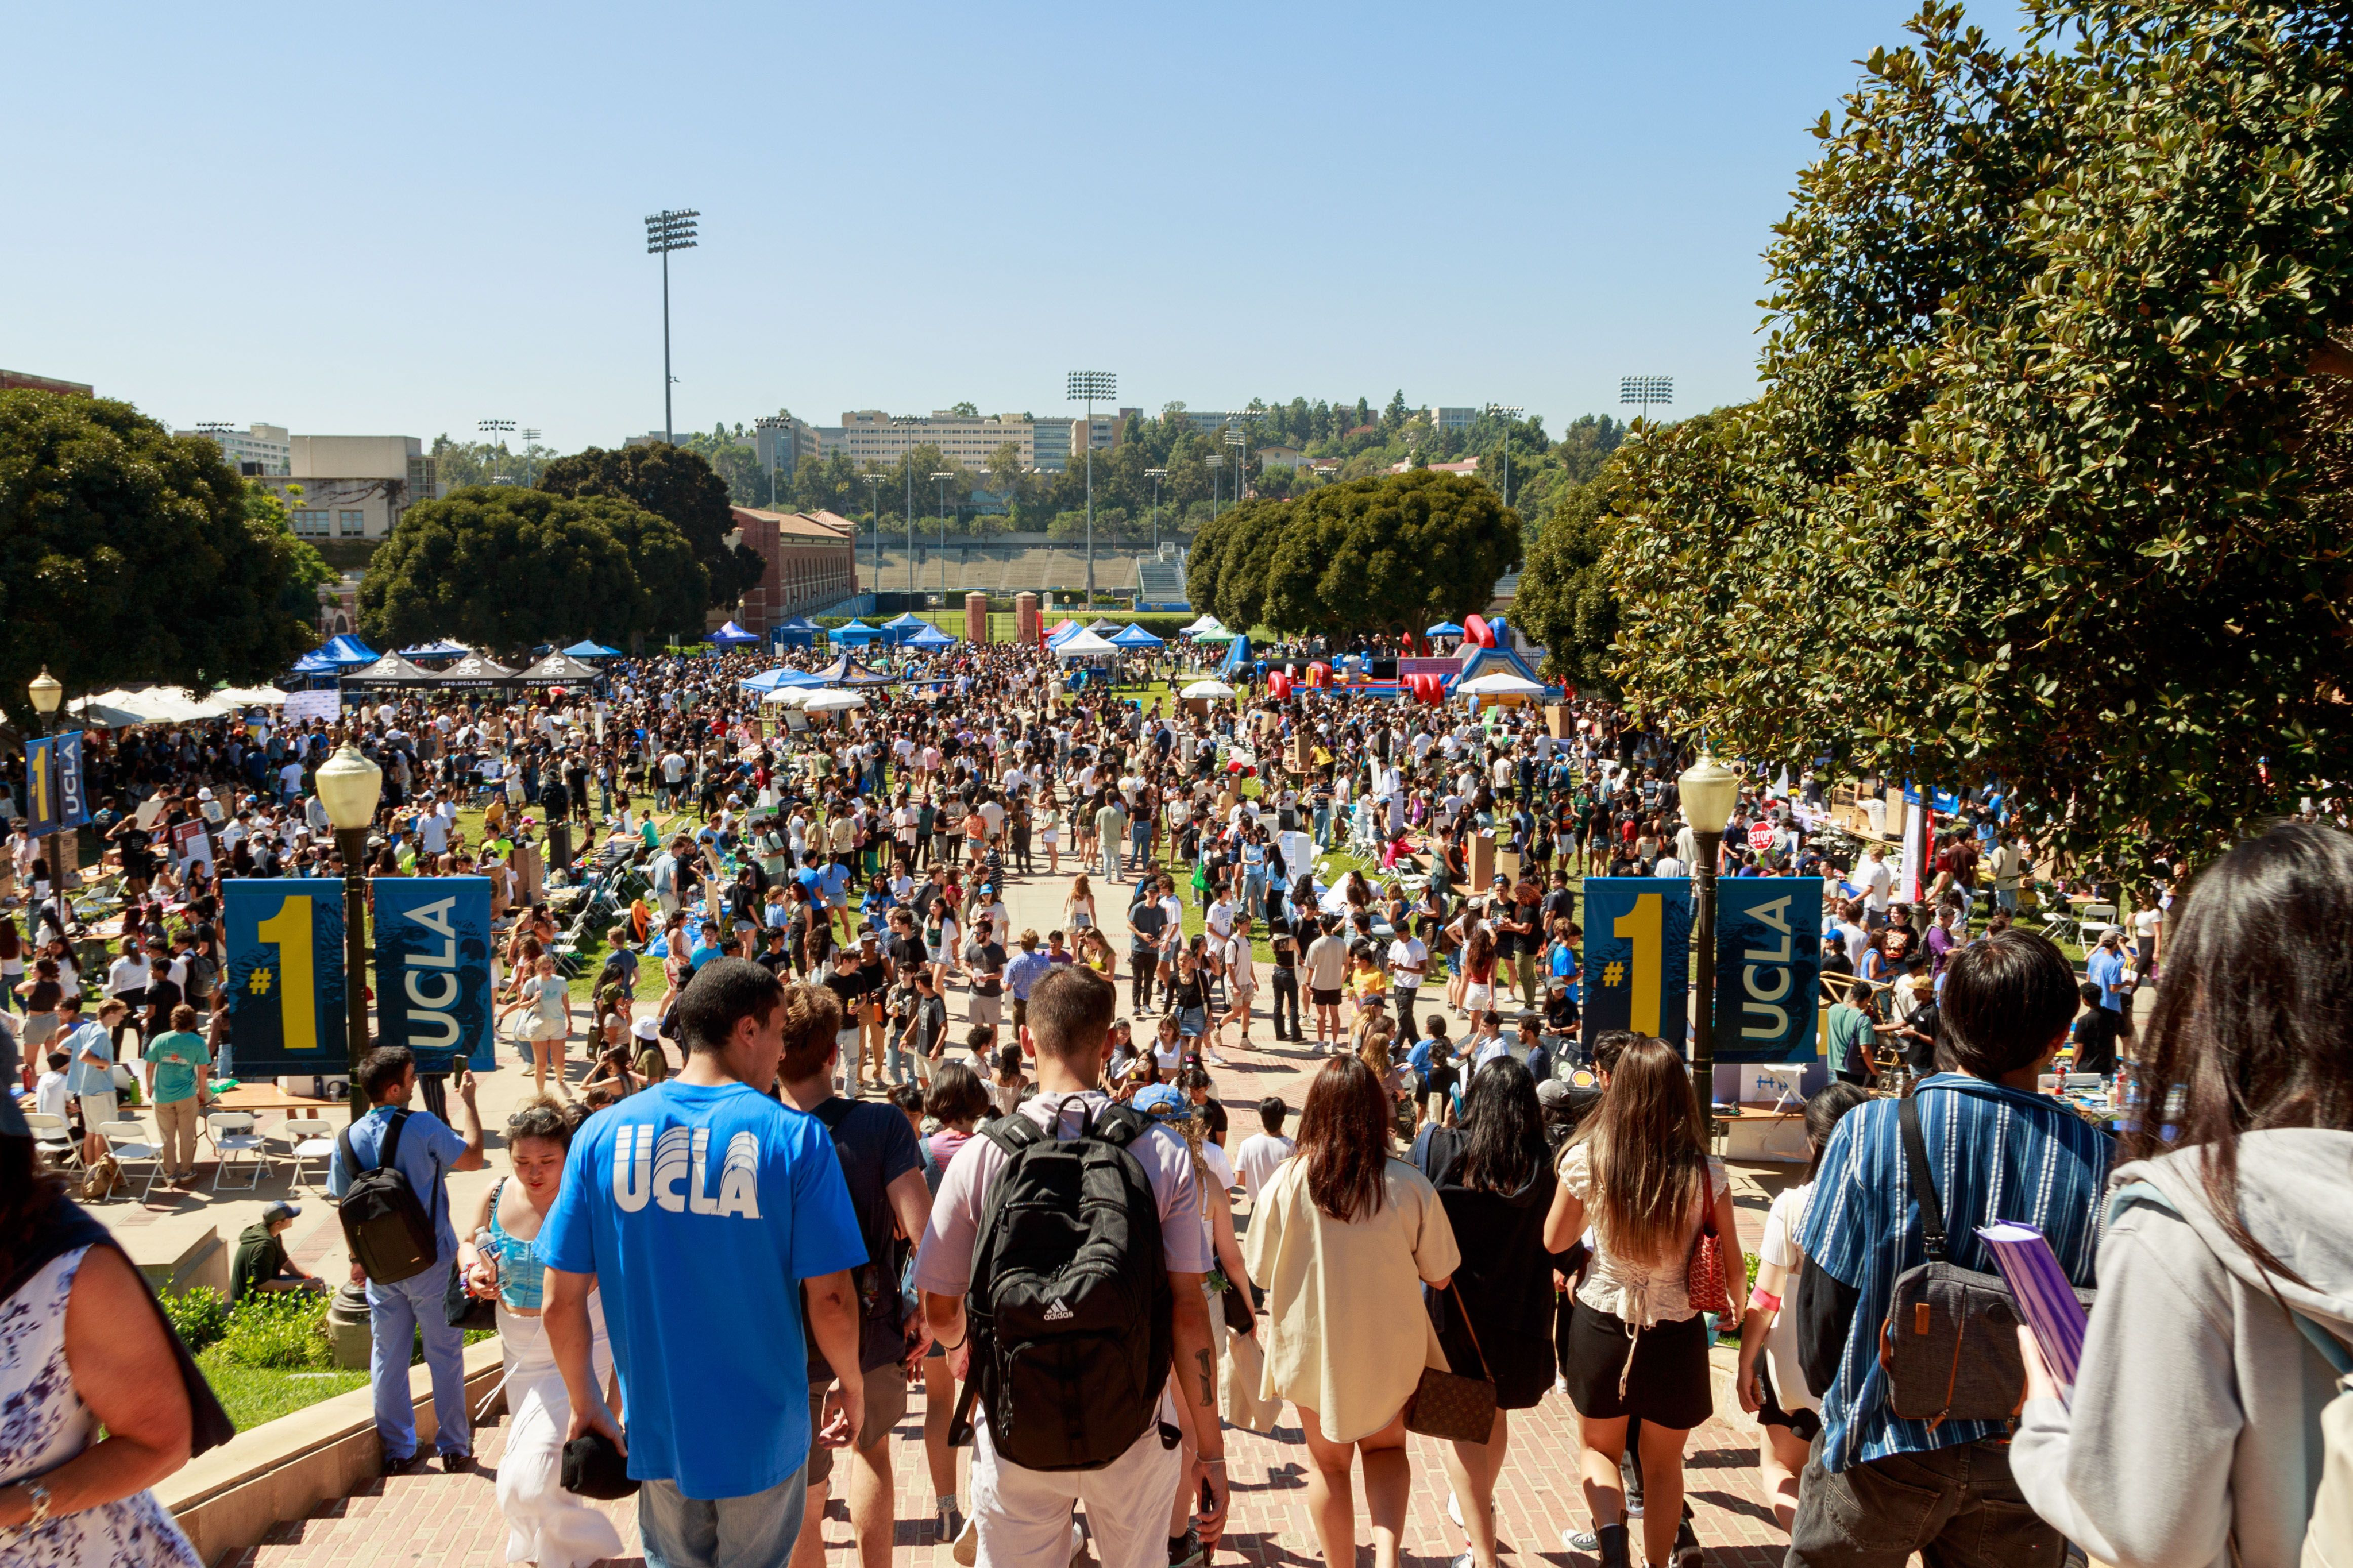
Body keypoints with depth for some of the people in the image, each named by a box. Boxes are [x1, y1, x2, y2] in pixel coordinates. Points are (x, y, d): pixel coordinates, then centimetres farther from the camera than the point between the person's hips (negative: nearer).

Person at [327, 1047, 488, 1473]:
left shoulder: (348, 1141, -1)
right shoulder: (422, 1127, -17)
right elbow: (473, 1158, -7)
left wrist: (358, 1258, 19)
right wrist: (467, 1102, 2)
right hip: (431, 1263, -4)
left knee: (388, 1359, 13)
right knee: (445, 1355, 8)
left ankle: (397, 1451, 21)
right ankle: (454, 1446, 14)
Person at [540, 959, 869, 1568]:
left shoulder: (602, 1134, -8)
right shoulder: (793, 1137, -16)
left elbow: (561, 1299, -5)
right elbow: (831, 1297, -15)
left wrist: (585, 1404, 11)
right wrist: (853, 1388, 3)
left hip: (658, 1429, 2)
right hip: (764, 1434, -2)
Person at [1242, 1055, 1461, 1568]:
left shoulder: (1287, 1181, -19)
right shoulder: (1411, 1187, -18)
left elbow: (1261, 1272, -7)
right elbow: (1439, 1277, -7)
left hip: (1311, 1346, 0)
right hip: (1389, 1347, 0)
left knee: (1328, 1462, 22)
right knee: (1386, 1448, 25)